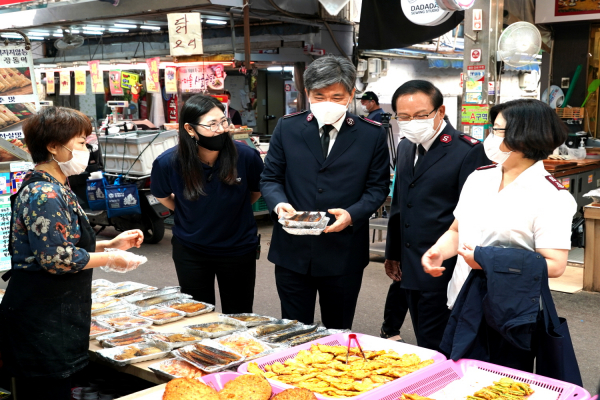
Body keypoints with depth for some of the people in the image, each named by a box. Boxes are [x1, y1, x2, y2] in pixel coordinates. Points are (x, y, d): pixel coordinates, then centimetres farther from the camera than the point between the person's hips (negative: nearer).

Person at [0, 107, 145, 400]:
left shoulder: (57, 190, 14)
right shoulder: (44, 195, -19)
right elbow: (57, 259, -23)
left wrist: (111, 244, 11)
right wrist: (111, 259, -12)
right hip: (41, 324, -10)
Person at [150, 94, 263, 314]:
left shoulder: (246, 156, -21)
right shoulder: (168, 163, -19)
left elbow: (257, 190, 2)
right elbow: (162, 196, 5)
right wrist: (188, 213, 3)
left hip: (238, 248, 0)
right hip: (190, 251, 0)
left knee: (238, 318, 14)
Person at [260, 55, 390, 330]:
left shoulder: (372, 135, -2)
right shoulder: (287, 128, 1)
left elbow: (377, 187, 1)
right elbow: (270, 178, 5)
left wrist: (352, 214, -18)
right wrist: (279, 203, -16)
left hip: (344, 253, 0)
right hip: (293, 251, 1)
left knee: (339, 333, 16)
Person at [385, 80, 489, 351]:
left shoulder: (468, 151, -13)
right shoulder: (405, 148, 12)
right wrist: (393, 253, 21)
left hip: (443, 274, -7)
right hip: (410, 271, 7)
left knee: (434, 351, -2)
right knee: (423, 347, 16)